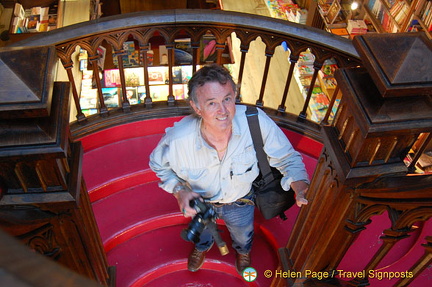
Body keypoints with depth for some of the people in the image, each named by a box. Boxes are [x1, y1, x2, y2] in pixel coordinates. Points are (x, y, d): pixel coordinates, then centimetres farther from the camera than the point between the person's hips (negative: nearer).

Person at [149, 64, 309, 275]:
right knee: (202, 229, 36)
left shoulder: (257, 122, -41)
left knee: (243, 234, 35)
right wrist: (178, 190, -29)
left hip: (240, 201, 1)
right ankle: (202, 246, 76)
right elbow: (158, 164, -14)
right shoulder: (177, 138, -39)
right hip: (200, 202, 0)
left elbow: (287, 159, -23)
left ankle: (243, 251, 75)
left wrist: (301, 189, -40)